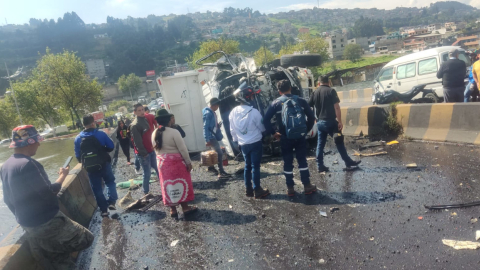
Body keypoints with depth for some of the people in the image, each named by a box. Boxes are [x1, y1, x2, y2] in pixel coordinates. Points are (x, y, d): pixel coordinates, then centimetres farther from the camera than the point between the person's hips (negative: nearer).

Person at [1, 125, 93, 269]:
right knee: (86, 239, -1)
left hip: (27, 226, 10)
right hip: (47, 223, -10)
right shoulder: (28, 164, -22)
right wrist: (63, 175, -8)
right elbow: (49, 193, -23)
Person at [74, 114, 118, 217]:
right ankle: (112, 202, 4)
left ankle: (103, 210, 17)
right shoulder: (101, 134, -10)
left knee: (97, 188, 13)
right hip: (104, 164, -2)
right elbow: (111, 146, -6)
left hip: (90, 167, 2)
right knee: (110, 182, 19)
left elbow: (78, 155, 3)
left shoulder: (78, 138, -2)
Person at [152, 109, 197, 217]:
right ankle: (185, 207, 16)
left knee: (168, 185, 12)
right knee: (181, 183, 7)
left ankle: (172, 209, 19)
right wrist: (188, 162, -10)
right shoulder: (174, 132, -17)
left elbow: (156, 148, 10)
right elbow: (182, 149, -16)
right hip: (176, 162, -5)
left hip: (162, 162, 6)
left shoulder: (154, 134, 2)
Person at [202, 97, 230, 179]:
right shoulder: (208, 113, -18)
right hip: (211, 136, -10)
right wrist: (207, 140, -24)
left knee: (215, 152, 20)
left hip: (214, 135, 10)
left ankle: (211, 167, 36)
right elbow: (205, 127, -21)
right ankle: (221, 173, -9)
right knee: (219, 153, -12)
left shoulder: (212, 112, 11)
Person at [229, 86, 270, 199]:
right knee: (255, 166, 1)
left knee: (247, 166, 16)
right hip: (255, 143, -5)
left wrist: (236, 141, 20)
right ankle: (257, 190, 9)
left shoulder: (233, 112, -1)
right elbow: (262, 127, -5)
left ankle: (248, 189, 23)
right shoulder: (253, 111, -16)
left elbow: (232, 130, 7)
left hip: (243, 144, 5)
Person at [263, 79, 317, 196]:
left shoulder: (276, 103, -2)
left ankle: (290, 188, 14)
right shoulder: (300, 101, 1)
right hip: (300, 137, 1)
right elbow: (311, 116, 0)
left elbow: (266, 119, -9)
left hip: (285, 138, -1)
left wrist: (273, 133, -1)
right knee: (302, 161, 11)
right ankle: (307, 186, 16)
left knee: (287, 163, 8)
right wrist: (306, 129, 9)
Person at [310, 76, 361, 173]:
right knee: (339, 142, 7)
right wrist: (340, 121, -11)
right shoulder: (331, 91, -6)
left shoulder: (315, 92, 6)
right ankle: (348, 162, 17)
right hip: (330, 121, -4)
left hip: (320, 122, 4)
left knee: (320, 144, 10)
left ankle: (320, 166, 12)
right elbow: (337, 107, -12)